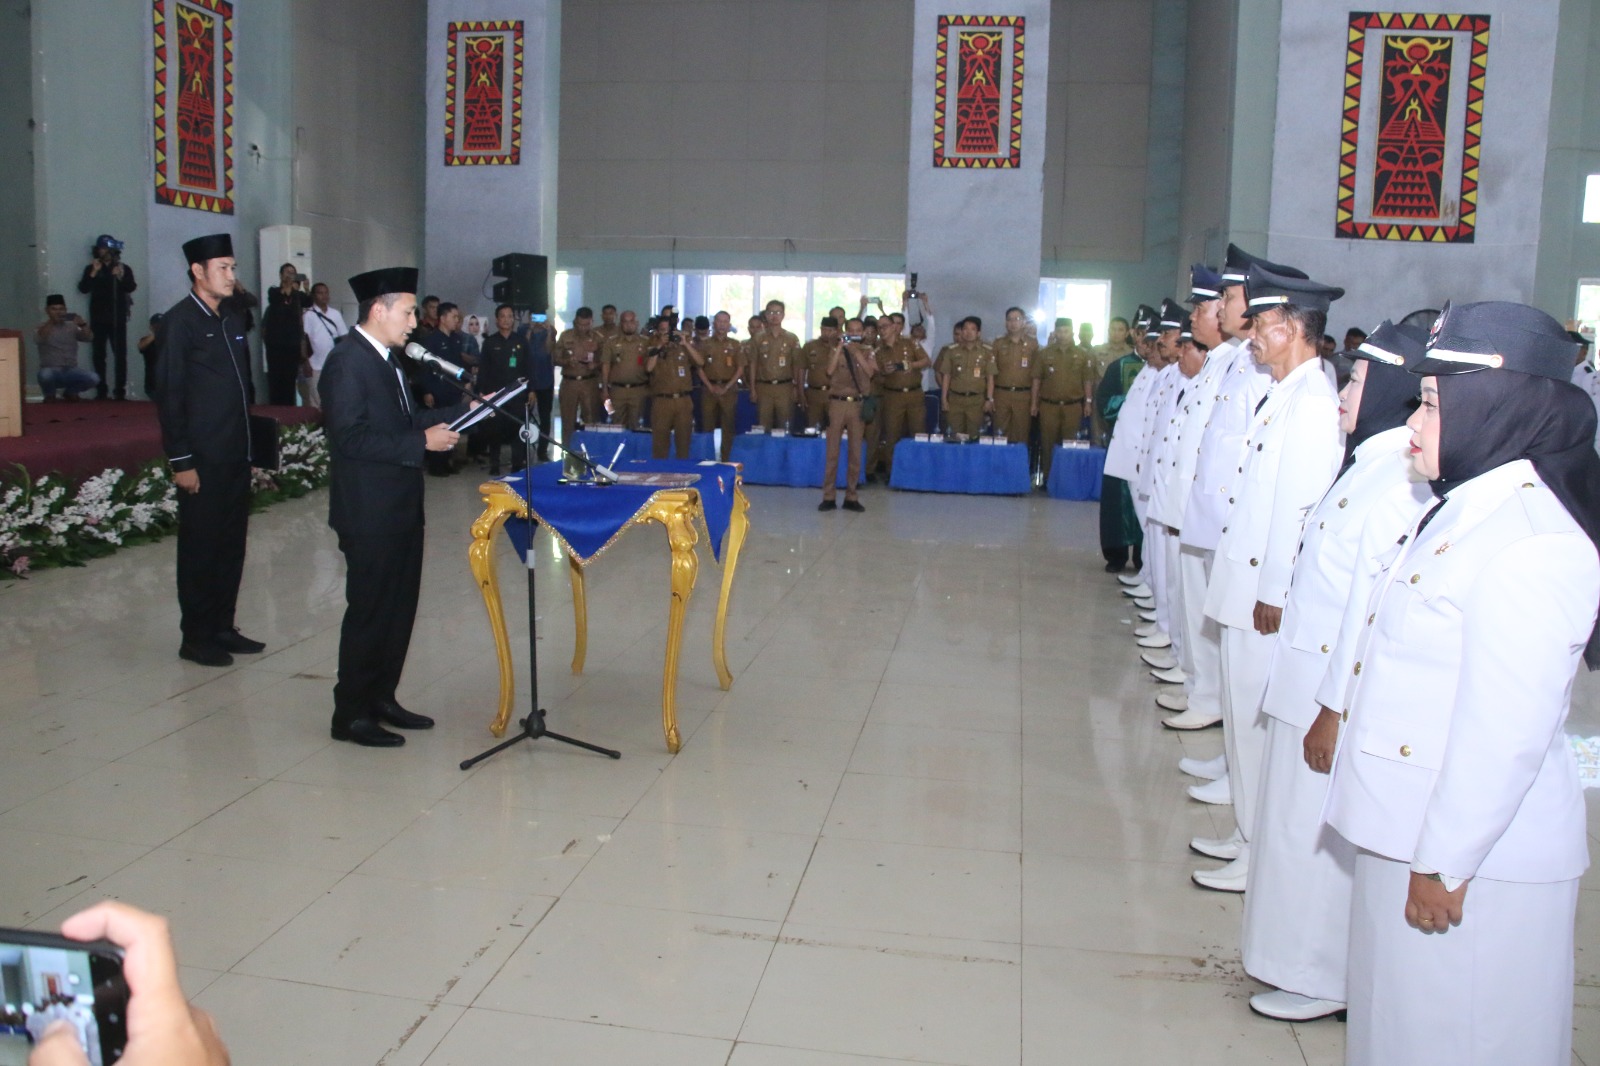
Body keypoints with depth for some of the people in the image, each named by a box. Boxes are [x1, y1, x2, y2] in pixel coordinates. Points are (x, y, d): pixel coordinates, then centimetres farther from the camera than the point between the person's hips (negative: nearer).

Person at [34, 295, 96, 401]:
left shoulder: (72, 326, 10)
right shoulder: (42, 327, 1)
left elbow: (88, 338, -6)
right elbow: (38, 340, -22)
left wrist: (83, 325, -27)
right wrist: (51, 322, -35)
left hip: (71, 371, 3)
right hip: (51, 371, -3)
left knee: (94, 379, -24)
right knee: (45, 375, -38)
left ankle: (70, 391, 9)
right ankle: (49, 395, -1)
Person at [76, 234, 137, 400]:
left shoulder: (124, 269, 6)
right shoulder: (91, 269, 9)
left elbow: (132, 287, -9)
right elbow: (83, 288, -3)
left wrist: (120, 277, -26)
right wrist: (93, 273, -14)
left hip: (118, 318, -2)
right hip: (98, 318, 2)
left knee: (120, 354, -6)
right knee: (99, 355, 2)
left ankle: (120, 390, -7)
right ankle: (100, 391, 4)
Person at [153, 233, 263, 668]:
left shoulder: (230, 323, 14)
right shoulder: (179, 321, -8)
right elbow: (169, 395, -12)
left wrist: (248, 447, 15)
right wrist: (180, 461, -16)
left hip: (235, 456, 7)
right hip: (202, 460, -7)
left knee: (232, 545, 12)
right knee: (200, 548, 2)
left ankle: (223, 628, 22)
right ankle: (196, 639, 12)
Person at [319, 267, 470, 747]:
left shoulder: (386, 358, 14)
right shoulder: (347, 361, -16)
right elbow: (351, 437, -23)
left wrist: (465, 411, 12)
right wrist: (422, 443, -22)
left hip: (400, 506, 10)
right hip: (369, 512, -10)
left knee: (399, 606, 15)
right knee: (369, 610, -1)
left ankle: (381, 698, 28)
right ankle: (351, 714, 10)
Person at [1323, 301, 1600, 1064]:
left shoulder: (1532, 545, -24)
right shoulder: (1459, 509, 7)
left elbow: (1507, 735, -25)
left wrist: (1446, 863, -20)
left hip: (1474, 858, -9)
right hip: (1409, 828, 9)